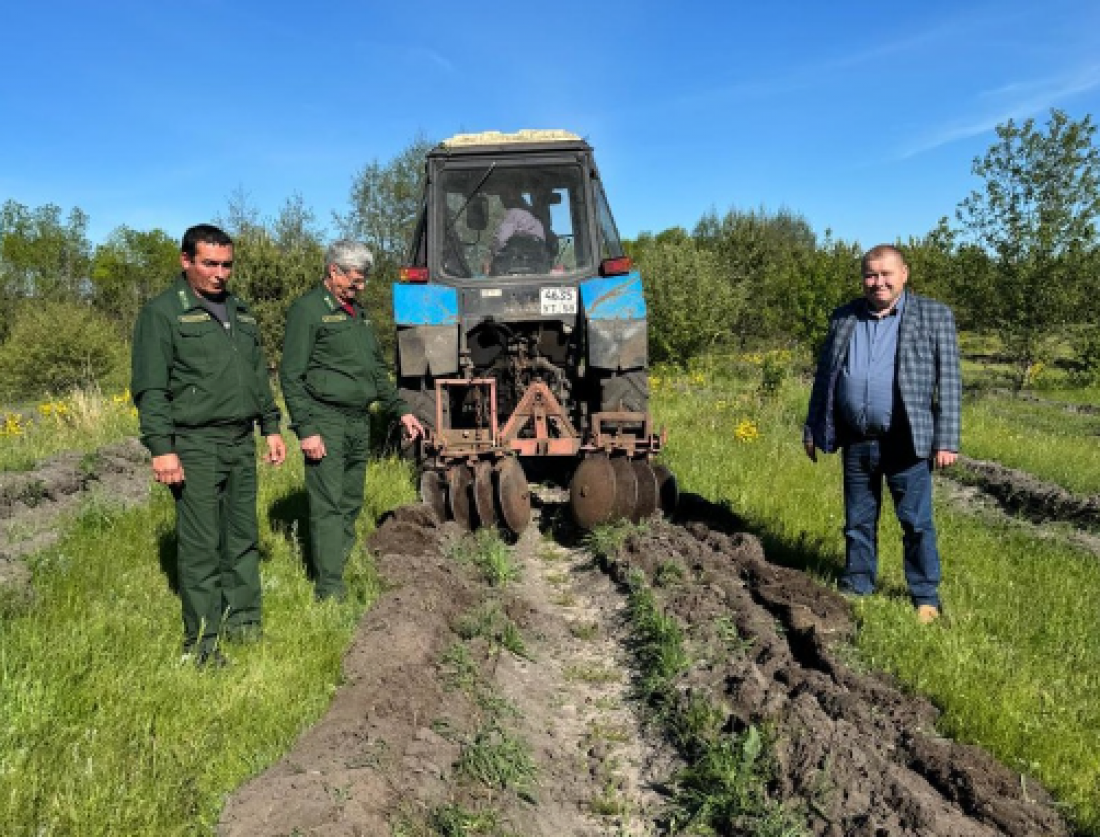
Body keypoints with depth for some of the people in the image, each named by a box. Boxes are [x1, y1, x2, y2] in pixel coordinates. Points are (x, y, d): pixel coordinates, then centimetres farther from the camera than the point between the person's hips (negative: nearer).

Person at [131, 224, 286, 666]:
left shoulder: (240, 312, 16)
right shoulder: (163, 312, -5)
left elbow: (258, 376, 22)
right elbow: (149, 388, -10)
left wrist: (271, 427, 17)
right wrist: (161, 448, -16)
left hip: (241, 443, 7)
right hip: (196, 446, -6)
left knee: (243, 538, 11)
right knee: (201, 546, -2)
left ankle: (243, 622, 23)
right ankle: (202, 643, 7)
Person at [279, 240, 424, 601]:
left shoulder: (357, 312, 18)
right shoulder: (309, 309, -7)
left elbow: (377, 369, 25)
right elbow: (291, 376, -12)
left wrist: (401, 409, 17)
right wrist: (306, 430, -17)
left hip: (359, 422, 8)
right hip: (326, 422, -8)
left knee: (351, 504, 12)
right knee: (328, 507, -7)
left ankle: (343, 569, 22)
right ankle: (330, 592, -3)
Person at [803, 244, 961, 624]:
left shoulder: (935, 315, 0)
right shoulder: (844, 317, 9)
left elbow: (949, 381, -3)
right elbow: (824, 375, 14)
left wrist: (946, 441, -8)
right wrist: (812, 429, 13)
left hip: (906, 442, -3)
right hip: (856, 440, 3)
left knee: (916, 522, 4)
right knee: (857, 522, 13)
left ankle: (926, 597, 18)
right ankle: (856, 589, 26)